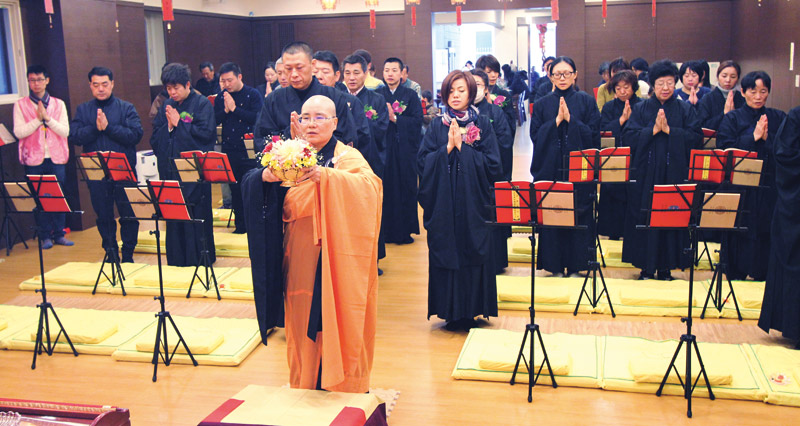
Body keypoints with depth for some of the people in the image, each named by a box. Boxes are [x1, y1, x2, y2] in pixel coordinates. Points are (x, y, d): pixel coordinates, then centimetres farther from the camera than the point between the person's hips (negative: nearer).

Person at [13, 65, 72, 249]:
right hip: (34, 159, -1)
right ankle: (45, 236, 8)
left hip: (56, 158, 1)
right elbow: (19, 132, -6)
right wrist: (38, 119, -12)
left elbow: (65, 131, 0)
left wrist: (47, 118, -11)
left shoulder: (58, 104, 10)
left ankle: (59, 234, 11)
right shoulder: (21, 105, 5)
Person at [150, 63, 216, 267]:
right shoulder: (167, 106, 14)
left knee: (196, 213, -1)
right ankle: (177, 259, 17)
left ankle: (200, 257, 10)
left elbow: (207, 133, -14)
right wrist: (168, 126, -6)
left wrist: (179, 123, -10)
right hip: (170, 170, 5)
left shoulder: (202, 104, -3)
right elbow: (155, 138, 13)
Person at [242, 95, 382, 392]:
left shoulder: (348, 157, -5)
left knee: (337, 320, -2)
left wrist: (328, 175, -40)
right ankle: (306, 385, 23)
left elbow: (370, 186, -25)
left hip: (334, 260, -4)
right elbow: (249, 182, 2)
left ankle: (344, 387, 12)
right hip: (299, 259, 5)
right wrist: (265, 177, -21)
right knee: (303, 320, 10)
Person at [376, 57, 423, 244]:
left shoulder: (411, 95, 5)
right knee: (385, 189, 0)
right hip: (382, 149, 1)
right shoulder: (376, 95, 9)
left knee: (406, 188, 1)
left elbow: (418, 120, -5)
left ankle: (405, 231, 10)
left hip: (404, 150, -1)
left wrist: (395, 118, -13)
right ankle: (385, 231, 9)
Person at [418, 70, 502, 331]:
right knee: (445, 254, 1)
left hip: (473, 204, -1)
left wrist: (462, 146, -10)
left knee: (473, 254, 0)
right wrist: (448, 147, -12)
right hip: (442, 205, 1)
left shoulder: (483, 125, 4)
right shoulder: (437, 127, 8)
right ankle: (451, 311, 11)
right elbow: (423, 162, 0)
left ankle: (471, 309, 11)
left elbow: (493, 165, -4)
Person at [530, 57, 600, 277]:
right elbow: (535, 135, 1)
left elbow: (594, 134, -2)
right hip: (550, 169, 1)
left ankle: (575, 264, 10)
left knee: (578, 215, -1)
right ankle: (555, 265, 10)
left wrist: (570, 119, -10)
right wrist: (556, 120, -10)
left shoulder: (587, 101, 5)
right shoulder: (542, 104, 9)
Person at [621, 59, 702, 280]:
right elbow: (628, 137, -4)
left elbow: (696, 138, -4)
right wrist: (653, 129, -13)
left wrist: (668, 130, -12)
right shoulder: (641, 109, 6)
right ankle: (646, 266, 8)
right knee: (644, 218, -1)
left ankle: (665, 266, 10)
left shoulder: (686, 110, 7)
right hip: (645, 174, 0)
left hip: (675, 173, 0)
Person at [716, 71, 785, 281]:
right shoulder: (732, 119, 4)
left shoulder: (778, 118, 10)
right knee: (740, 231, -1)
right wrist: (753, 137, -14)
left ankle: (762, 274, 11)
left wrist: (766, 138, -13)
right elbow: (724, 149, -8)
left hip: (769, 187, 2)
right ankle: (735, 278, 9)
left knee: (766, 231, 0)